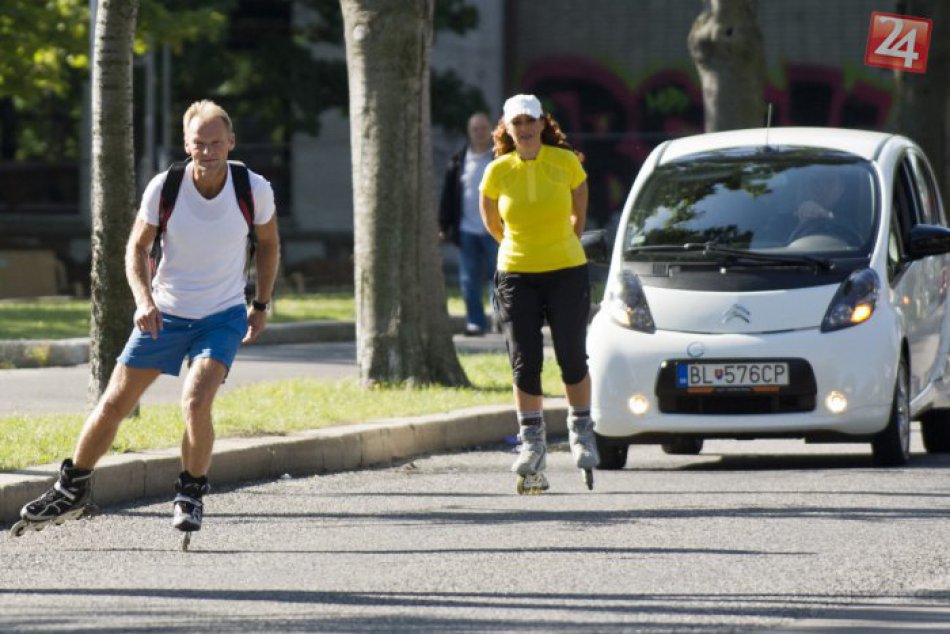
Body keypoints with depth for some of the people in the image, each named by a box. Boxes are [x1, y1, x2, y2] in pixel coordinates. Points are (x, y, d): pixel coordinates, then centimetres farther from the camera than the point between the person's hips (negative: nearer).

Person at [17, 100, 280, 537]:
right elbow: (137, 246, -2)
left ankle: (191, 497, -1)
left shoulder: (254, 189, -13)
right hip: (164, 314, 1)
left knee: (196, 402, -24)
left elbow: (268, 243, 7)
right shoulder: (164, 188, -15)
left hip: (223, 316, -1)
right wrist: (144, 299, -18)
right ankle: (72, 491, 23)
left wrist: (261, 305, 7)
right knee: (114, 404, 2)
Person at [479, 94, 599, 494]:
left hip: (567, 271, 0)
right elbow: (491, 220, 13)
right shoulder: (497, 172, -5)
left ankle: (581, 431, 18)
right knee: (524, 362, -3)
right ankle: (532, 442, 6)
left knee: (572, 357, -2)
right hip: (516, 275, 0)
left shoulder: (566, 162, -5)